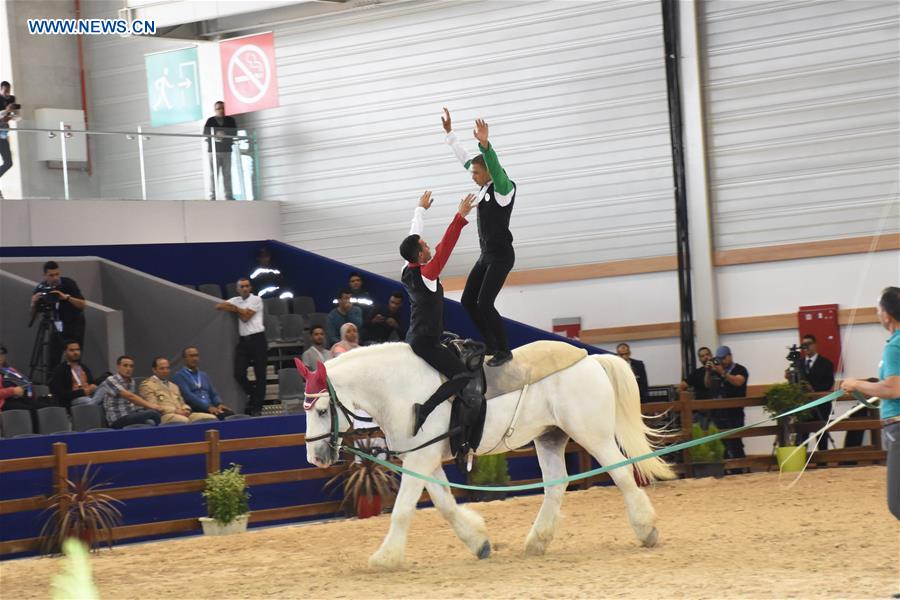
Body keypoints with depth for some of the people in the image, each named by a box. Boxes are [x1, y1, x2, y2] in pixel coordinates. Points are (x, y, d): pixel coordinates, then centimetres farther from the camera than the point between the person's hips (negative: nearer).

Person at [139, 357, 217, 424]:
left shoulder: (174, 386, 32)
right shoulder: (147, 385, 6)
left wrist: (186, 410, 3)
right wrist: (175, 411, -14)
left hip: (182, 415, 7)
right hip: (163, 416, -7)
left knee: (211, 418, -17)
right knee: (184, 421, -42)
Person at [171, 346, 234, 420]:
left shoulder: (204, 376, 26)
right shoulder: (179, 376, 3)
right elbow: (188, 396, -11)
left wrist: (219, 404, -3)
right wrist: (208, 407, -21)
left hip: (211, 409, 6)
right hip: (193, 411, -6)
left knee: (230, 414, -25)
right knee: (216, 417, -36)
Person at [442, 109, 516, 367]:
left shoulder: (504, 188, -14)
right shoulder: (485, 187, 8)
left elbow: (496, 167, -35)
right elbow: (464, 159, 16)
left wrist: (485, 144, -50)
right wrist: (449, 133, 16)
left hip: (501, 256, -9)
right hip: (486, 255, 9)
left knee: (484, 303, -16)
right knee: (468, 301, 8)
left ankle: (504, 350, -6)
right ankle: (491, 345, 16)